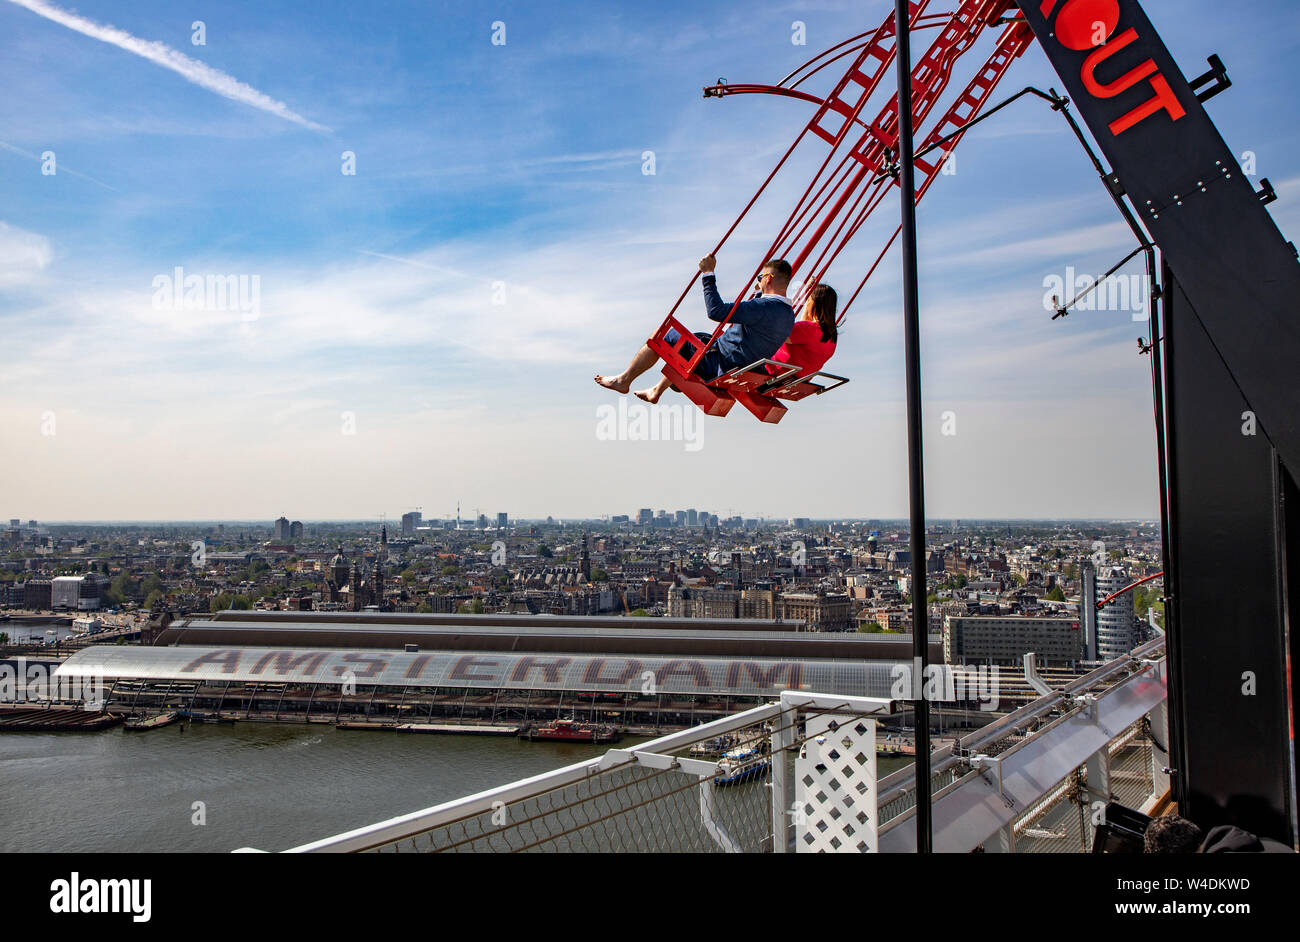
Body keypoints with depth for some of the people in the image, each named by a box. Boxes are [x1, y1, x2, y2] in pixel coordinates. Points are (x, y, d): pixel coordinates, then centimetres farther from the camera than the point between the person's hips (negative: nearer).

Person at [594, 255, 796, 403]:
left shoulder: (764, 307, -28)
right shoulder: (788, 313, 2)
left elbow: (716, 311, -32)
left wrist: (709, 274, -24)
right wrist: (761, 293, 25)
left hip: (719, 366, -10)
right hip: (739, 366, 10)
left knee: (662, 336, 0)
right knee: (687, 340, 35)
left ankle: (623, 380, 14)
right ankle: (657, 391, 43)